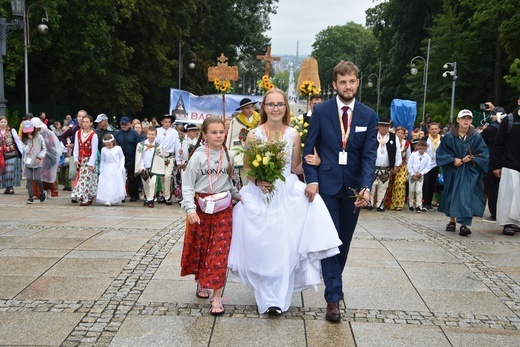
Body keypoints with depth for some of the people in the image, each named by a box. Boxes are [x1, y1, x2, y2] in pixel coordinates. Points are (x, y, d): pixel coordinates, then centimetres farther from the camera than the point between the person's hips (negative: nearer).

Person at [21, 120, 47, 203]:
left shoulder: (39, 137, -3)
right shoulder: (24, 139, 2)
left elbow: (44, 149, 2)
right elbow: (25, 150, -9)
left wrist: (40, 157, -12)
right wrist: (29, 140, -15)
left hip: (37, 162, -2)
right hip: (28, 162, 2)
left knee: (37, 179, -11)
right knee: (29, 179, -3)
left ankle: (42, 192, 17)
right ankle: (30, 197, 4)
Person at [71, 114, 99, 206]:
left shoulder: (93, 135, -9)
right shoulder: (78, 133, 6)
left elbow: (94, 150, -11)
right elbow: (76, 147, 5)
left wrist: (91, 163, -13)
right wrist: (76, 159, -2)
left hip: (89, 160, -4)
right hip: (80, 160, 4)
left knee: (87, 179, -5)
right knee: (80, 178, 6)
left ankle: (87, 199, 0)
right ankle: (77, 196, 16)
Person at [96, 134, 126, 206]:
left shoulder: (118, 148, 0)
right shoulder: (103, 150, 6)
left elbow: (122, 157, 8)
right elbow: (102, 161, 14)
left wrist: (121, 166, -4)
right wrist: (101, 170, 12)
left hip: (116, 169, -1)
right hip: (106, 170, 2)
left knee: (116, 184, -3)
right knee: (106, 185, -8)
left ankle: (116, 199, 9)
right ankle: (107, 200, -10)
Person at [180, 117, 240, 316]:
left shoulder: (227, 155, 5)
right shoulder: (198, 156, -8)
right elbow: (188, 185, -9)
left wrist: (237, 195, 5)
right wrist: (190, 209, -19)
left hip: (223, 209, 2)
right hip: (202, 207, -2)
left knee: (220, 252, -3)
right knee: (200, 248, 12)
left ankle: (217, 297, 1)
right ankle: (201, 283, 37)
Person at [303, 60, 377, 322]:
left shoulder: (369, 116, 2)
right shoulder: (321, 111, -3)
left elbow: (369, 154, -4)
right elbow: (309, 148, -2)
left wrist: (366, 186, -18)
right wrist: (312, 180, -13)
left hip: (353, 187, 3)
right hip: (326, 184, -2)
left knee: (344, 240, 14)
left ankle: (334, 283, 35)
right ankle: (333, 297, 3)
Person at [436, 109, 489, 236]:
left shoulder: (476, 137, -4)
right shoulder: (449, 136, -3)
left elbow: (483, 154, -1)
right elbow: (441, 153, 0)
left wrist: (471, 158, -17)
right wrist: (453, 159, -13)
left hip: (469, 172, -2)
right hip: (453, 171, 2)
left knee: (466, 196, -11)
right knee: (452, 195, 9)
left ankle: (464, 224, -12)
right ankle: (452, 221, 25)